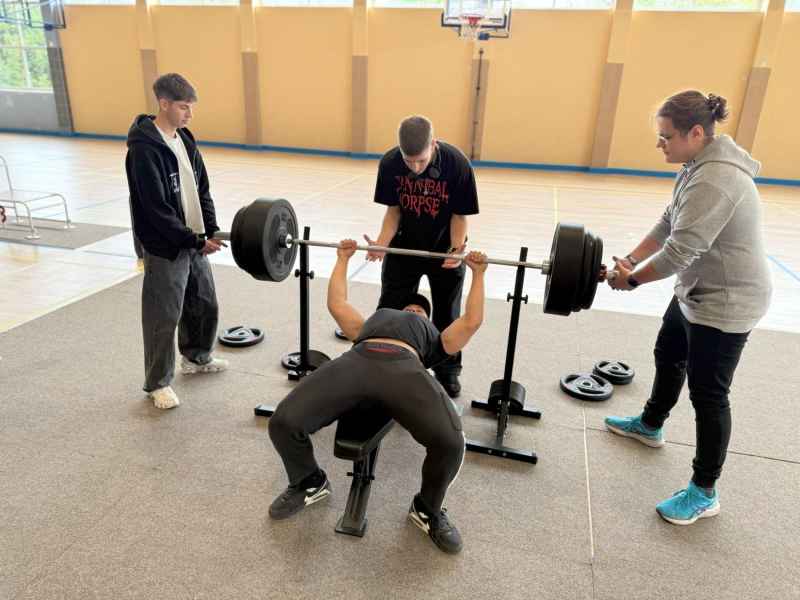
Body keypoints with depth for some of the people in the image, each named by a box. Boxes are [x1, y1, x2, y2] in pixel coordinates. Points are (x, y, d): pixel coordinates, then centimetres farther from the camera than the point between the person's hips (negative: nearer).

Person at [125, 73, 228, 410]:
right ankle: (158, 383, 19)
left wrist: (211, 230, -1)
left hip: (194, 241, 8)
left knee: (205, 304, 19)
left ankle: (196, 358, 42)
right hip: (166, 247, -8)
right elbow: (156, 208, -22)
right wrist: (194, 240, -21)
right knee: (164, 317, 2)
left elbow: (201, 189, 10)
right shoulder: (144, 148, -18)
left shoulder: (185, 139, 7)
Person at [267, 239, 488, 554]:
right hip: (356, 360, 2)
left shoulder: (434, 338, 40)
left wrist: (478, 273, 40)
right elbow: (337, 303, 49)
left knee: (450, 441, -30)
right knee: (284, 422, -20)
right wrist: (343, 259, 58)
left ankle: (427, 510, 5)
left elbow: (472, 320, 32)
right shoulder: (378, 318, 45)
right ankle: (309, 483, 14)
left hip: (405, 367, -1)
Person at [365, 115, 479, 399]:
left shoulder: (457, 164, -26)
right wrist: (381, 243, -23)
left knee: (447, 315, 10)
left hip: (445, 249, -2)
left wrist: (457, 249, -30)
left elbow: (459, 214, -15)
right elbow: (394, 209, -8)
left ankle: (447, 371, 29)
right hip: (404, 246, 2)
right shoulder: (389, 163, -19)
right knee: (390, 309, 9)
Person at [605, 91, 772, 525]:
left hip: (727, 302, -10)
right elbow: (669, 223, 8)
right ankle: (651, 425, 49)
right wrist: (630, 258, -1)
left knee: (707, 393, -1)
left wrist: (631, 280, -16)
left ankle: (704, 494, 15)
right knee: (668, 355, 25)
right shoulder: (701, 164, 4)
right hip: (698, 291, 10)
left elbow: (679, 252, -30)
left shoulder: (715, 181, -30)